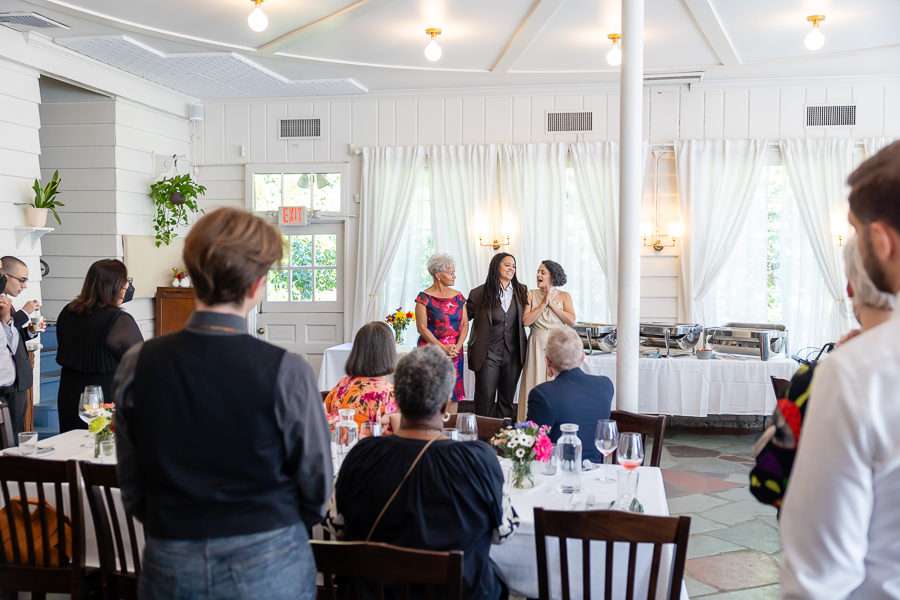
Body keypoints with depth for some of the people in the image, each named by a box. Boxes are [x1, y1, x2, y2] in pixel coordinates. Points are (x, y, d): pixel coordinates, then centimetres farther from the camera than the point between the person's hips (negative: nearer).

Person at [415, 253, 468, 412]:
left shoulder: (457, 296, 10)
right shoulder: (424, 297, -5)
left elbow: (465, 323, 8)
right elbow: (421, 327, -9)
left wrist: (457, 346, -8)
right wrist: (443, 347, -14)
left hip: (455, 352, 5)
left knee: (453, 392, 4)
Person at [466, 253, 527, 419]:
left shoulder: (521, 291, 8)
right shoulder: (479, 293, -2)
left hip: (513, 355, 3)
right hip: (488, 354, -3)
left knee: (507, 399, 12)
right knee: (485, 399, 0)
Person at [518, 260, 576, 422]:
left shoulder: (564, 296, 6)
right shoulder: (531, 295, 6)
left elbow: (571, 321, -8)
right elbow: (526, 321, -7)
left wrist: (552, 304, -9)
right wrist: (543, 303, -10)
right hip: (537, 346, 0)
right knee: (536, 385, -1)